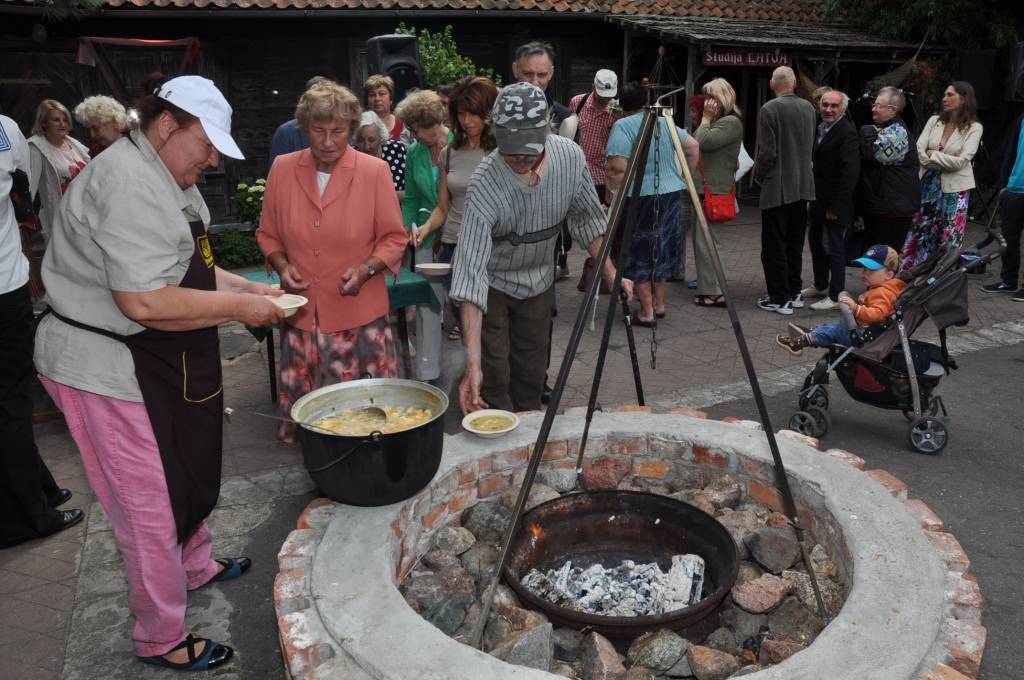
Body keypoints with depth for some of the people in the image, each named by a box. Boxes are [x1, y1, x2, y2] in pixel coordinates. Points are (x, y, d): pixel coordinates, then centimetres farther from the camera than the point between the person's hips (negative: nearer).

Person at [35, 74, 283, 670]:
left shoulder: (164, 180, 11)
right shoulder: (128, 185, -24)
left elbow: (186, 267, 21)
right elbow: (144, 302, -31)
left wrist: (246, 286, 8)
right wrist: (237, 306, -21)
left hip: (157, 363, 11)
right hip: (111, 370, -11)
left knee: (190, 472, 25)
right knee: (150, 506, 3)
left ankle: (196, 566, 50)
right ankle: (161, 640, 22)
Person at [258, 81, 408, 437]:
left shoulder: (375, 171, -4)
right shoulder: (283, 168, 4)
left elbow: (394, 238, 2)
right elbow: (268, 234, 15)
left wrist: (366, 269, -14)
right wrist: (282, 265, -4)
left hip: (359, 316, -2)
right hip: (302, 315, 2)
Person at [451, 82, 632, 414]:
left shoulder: (570, 156, -19)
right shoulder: (484, 185, -33)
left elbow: (586, 218, 0)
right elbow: (471, 273, -37)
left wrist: (610, 273, -8)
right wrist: (473, 362, -42)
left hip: (539, 281, 4)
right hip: (493, 284, -4)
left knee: (531, 375, 14)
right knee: (493, 380, -4)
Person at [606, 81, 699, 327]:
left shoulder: (622, 126, -9)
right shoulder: (664, 122, 12)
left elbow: (618, 168, -19)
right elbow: (693, 146, 15)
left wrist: (612, 190, -3)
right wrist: (685, 176, 21)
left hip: (641, 198, -6)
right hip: (672, 194, 7)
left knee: (640, 254, 5)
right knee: (660, 251, 19)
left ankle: (646, 312, 7)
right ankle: (659, 305, 28)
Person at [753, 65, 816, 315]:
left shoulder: (770, 109, -15)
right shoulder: (808, 107, 4)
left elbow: (767, 152, -16)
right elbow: (811, 145, 12)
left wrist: (759, 175, 0)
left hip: (777, 187, -6)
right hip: (803, 185, 6)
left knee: (774, 246, 1)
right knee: (795, 243, 16)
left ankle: (779, 299, 4)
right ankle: (794, 292, 23)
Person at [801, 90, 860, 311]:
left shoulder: (847, 133, -17)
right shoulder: (820, 129, 10)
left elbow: (850, 173, -22)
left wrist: (835, 206, -22)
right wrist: (812, 196, 10)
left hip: (834, 204, -9)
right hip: (818, 201, 9)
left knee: (833, 248, -1)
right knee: (815, 243, 19)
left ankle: (836, 295, 9)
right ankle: (820, 285, 35)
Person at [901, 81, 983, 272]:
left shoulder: (974, 127, -5)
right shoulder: (934, 121, 5)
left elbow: (961, 161, -15)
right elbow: (918, 151, -6)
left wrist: (932, 154, -9)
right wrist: (946, 160, -13)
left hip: (955, 189, -3)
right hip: (929, 185, 3)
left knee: (948, 239, 2)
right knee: (918, 233, 7)